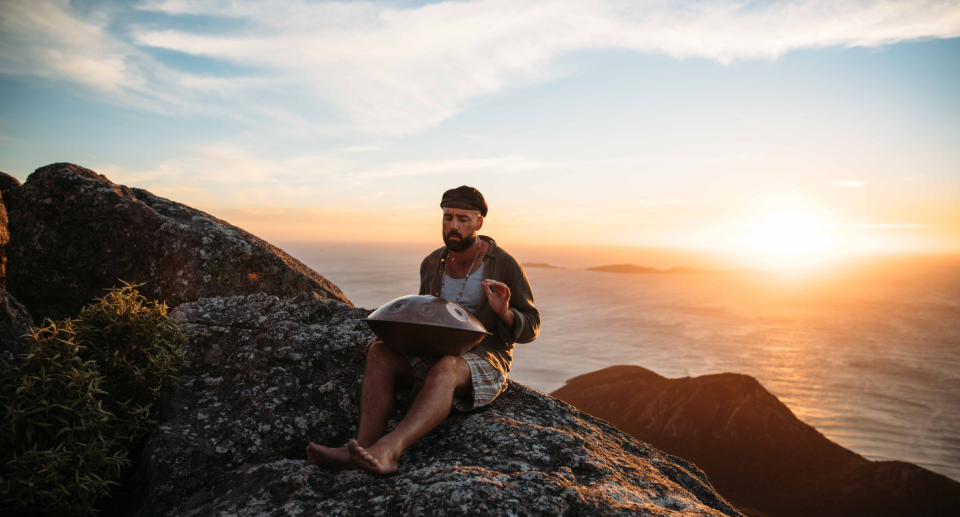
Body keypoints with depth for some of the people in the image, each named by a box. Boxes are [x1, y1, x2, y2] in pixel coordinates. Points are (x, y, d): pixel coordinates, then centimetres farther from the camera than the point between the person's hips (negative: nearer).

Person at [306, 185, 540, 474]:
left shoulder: (505, 265, -6)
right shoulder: (432, 264, 8)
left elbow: (529, 328, -3)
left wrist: (504, 312, -26)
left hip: (484, 364, -5)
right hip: (432, 355, 5)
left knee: (445, 368, -39)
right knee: (380, 352, -23)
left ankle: (388, 450, -57)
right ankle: (364, 444, -39)